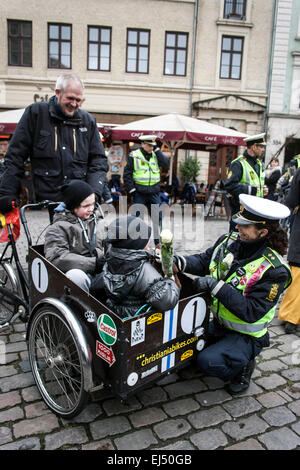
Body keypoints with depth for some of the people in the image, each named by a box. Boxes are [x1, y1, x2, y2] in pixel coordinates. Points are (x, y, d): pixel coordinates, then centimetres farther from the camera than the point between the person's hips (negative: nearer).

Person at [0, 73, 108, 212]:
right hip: (44, 203, -2)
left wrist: (94, 193, -5)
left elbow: (99, 160, 12)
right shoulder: (35, 113, 4)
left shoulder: (88, 121, 11)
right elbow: (15, 157, 4)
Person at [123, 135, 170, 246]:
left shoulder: (156, 155, 12)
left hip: (154, 192, 3)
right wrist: (131, 189, -8)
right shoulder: (133, 156, 0)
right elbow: (127, 174, -2)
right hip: (139, 192, -3)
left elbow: (166, 164, -4)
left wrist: (157, 150, -4)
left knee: (157, 217, 5)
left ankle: (158, 241, 15)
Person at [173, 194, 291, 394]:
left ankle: (243, 365, 7)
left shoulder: (274, 270, -23)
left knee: (208, 362, -24)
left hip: (246, 336, -6)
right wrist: (179, 262, -20)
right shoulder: (230, 241, -7)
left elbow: (251, 312, -27)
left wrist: (216, 285, -33)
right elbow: (203, 261, 2)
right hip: (218, 324, 6)